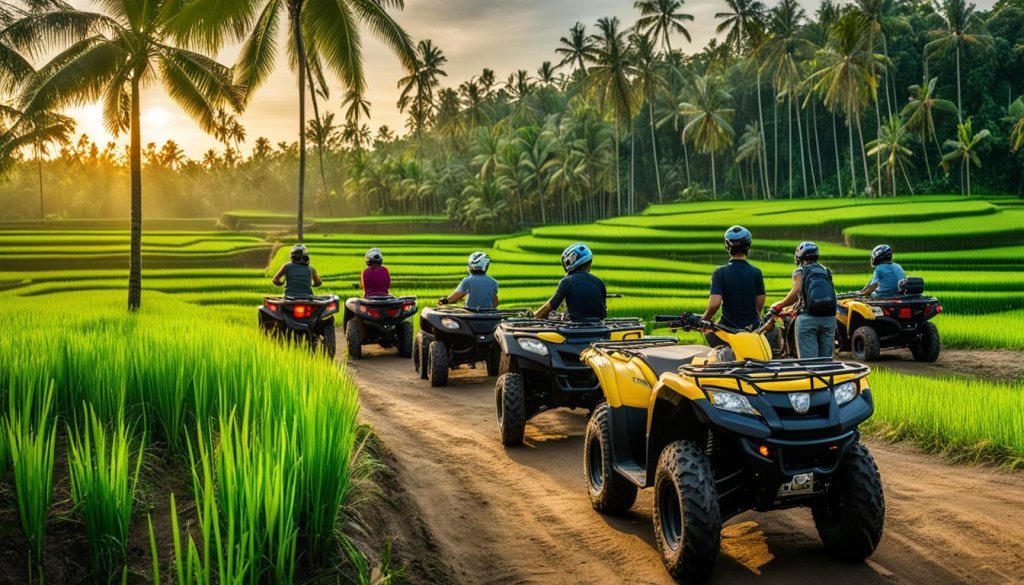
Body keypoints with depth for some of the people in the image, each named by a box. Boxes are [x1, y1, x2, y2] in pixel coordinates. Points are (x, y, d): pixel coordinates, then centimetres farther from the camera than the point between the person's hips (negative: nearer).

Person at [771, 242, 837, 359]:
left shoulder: (800, 271, 3)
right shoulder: (826, 271, 18)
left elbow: (796, 291, -15)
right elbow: (829, 295, 14)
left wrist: (780, 305, -5)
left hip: (808, 318, -5)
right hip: (829, 317, 5)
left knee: (808, 359, -4)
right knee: (826, 358, 11)